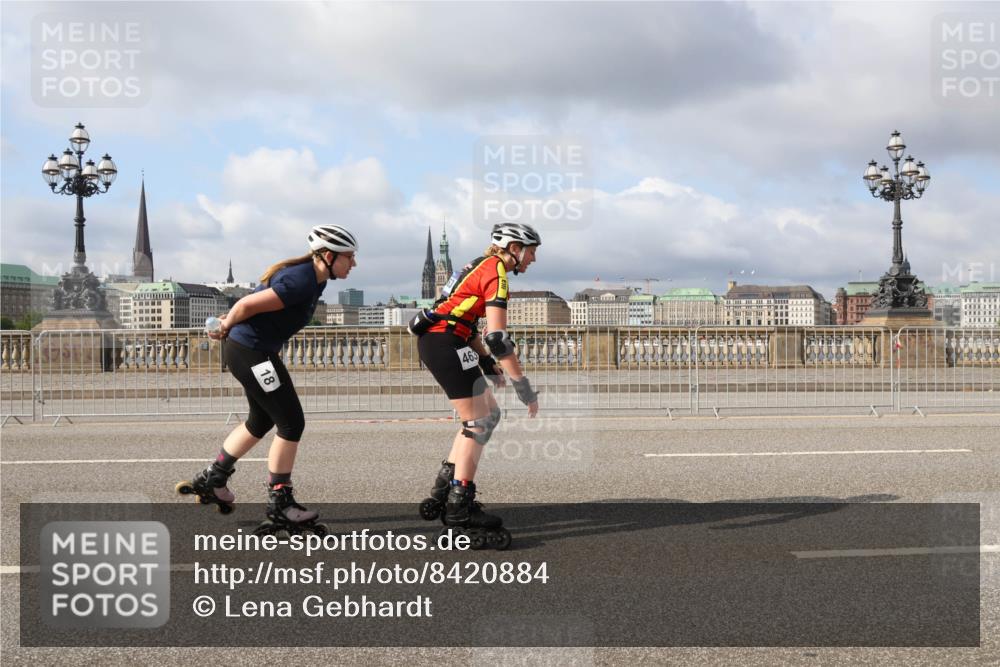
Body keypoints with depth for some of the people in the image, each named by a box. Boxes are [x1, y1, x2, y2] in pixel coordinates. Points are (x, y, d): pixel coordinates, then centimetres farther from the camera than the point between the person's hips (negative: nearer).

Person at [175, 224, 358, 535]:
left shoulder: (313, 278, 6)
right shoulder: (300, 282, -26)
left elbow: (254, 302, 14)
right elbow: (247, 304, -23)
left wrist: (232, 321, 12)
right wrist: (225, 329, -6)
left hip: (254, 351, 11)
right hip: (250, 352, -11)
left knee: (262, 420, 23)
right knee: (292, 423, -6)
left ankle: (211, 480, 37)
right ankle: (279, 506, 3)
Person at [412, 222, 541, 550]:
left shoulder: (483, 266, 19)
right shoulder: (496, 272, -12)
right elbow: (498, 337, -19)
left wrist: (487, 362, 16)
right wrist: (523, 386, -17)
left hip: (433, 340, 10)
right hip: (445, 342, -10)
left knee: (489, 413, 15)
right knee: (479, 423, -4)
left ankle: (442, 491, 16)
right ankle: (459, 509, -2)